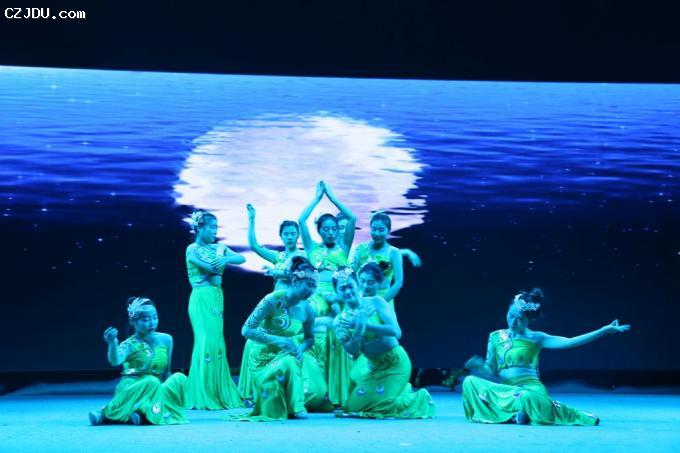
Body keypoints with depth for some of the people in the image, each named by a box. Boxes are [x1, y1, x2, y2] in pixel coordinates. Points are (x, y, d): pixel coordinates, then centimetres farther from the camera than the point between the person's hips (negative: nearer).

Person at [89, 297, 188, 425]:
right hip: (132, 389, -5)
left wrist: (166, 392, 2)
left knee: (180, 378, -19)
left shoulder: (166, 340, 3)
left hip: (158, 391, 5)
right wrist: (112, 343, -53)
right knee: (152, 382, -35)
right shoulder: (130, 345, -11)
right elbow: (115, 361, -34)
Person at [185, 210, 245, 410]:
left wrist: (226, 259, -16)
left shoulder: (218, 248, 15)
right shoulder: (192, 249, -3)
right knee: (206, 342, -12)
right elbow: (212, 269, -17)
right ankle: (202, 396, -8)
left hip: (217, 299, 7)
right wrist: (221, 260, 1)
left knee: (217, 343, 6)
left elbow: (241, 258, 2)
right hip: (201, 299, -7)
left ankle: (218, 394, 12)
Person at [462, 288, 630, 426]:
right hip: (504, 390, 4)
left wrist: (606, 329, -17)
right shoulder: (496, 337, 9)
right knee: (470, 381, -19)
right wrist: (478, 366, -14)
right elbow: (490, 372, 11)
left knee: (526, 397, -41)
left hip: (530, 388, -3)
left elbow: (570, 342, -10)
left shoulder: (534, 338, 1)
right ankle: (510, 414, -17)